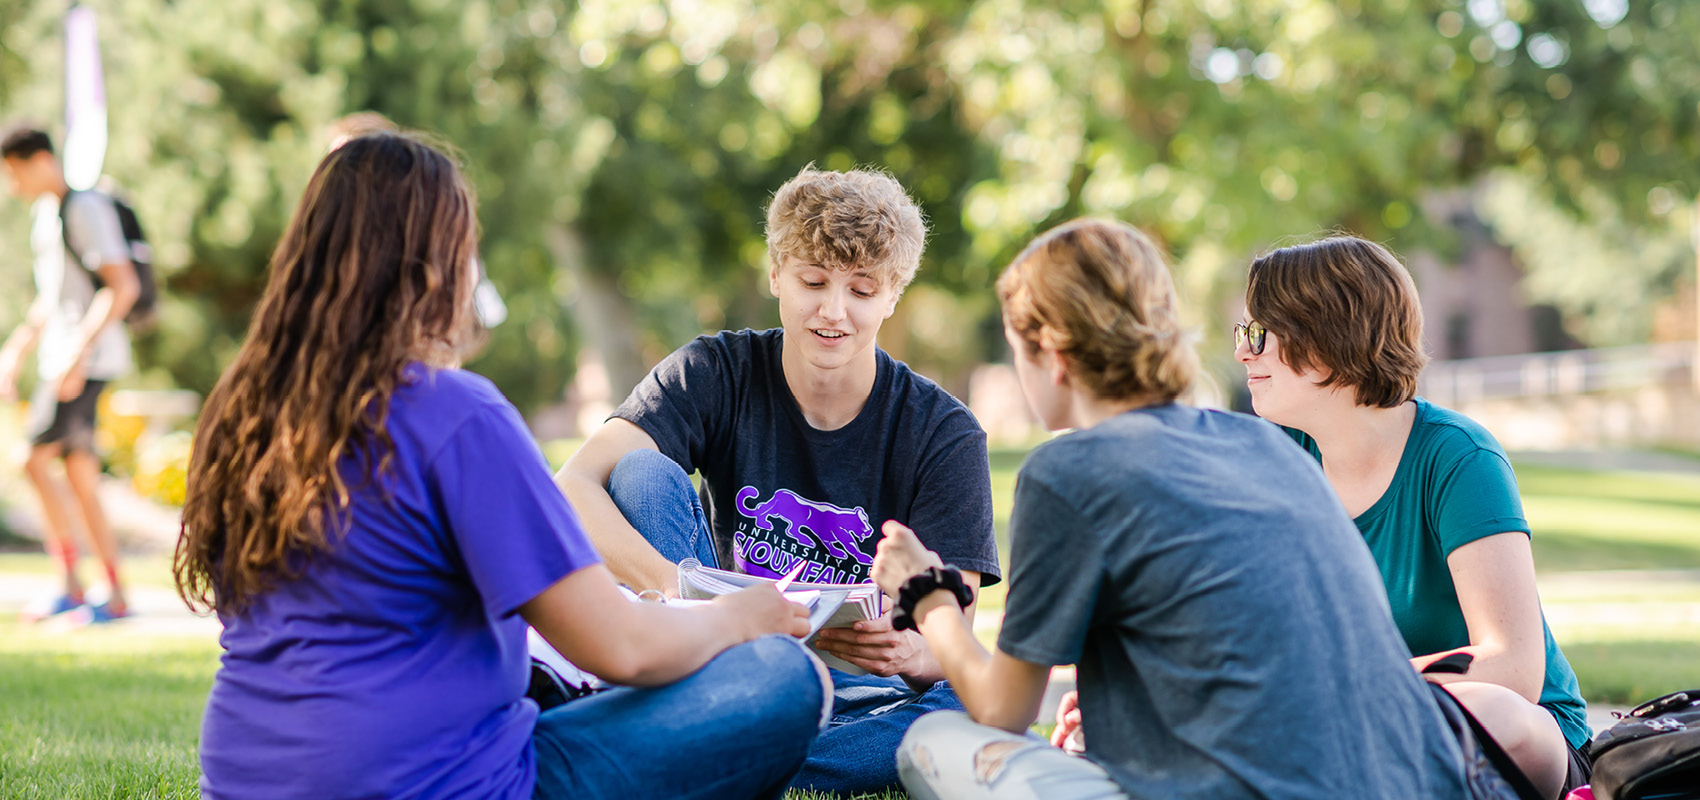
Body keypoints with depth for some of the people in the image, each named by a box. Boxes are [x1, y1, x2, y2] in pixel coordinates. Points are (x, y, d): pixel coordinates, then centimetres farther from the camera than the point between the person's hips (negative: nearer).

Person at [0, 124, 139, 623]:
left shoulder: (85, 209, -12)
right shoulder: (44, 212, 17)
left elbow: (123, 286, -20)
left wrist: (80, 350, -25)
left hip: (90, 357, -10)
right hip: (61, 356, 10)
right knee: (80, 476, 7)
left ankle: (71, 583, -7)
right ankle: (116, 594, 9)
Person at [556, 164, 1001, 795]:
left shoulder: (945, 435, -9)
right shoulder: (716, 372, -8)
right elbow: (572, 485, -24)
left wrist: (912, 654, -41)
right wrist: (672, 585, -44)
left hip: (851, 690, 0)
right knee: (644, 471, -19)